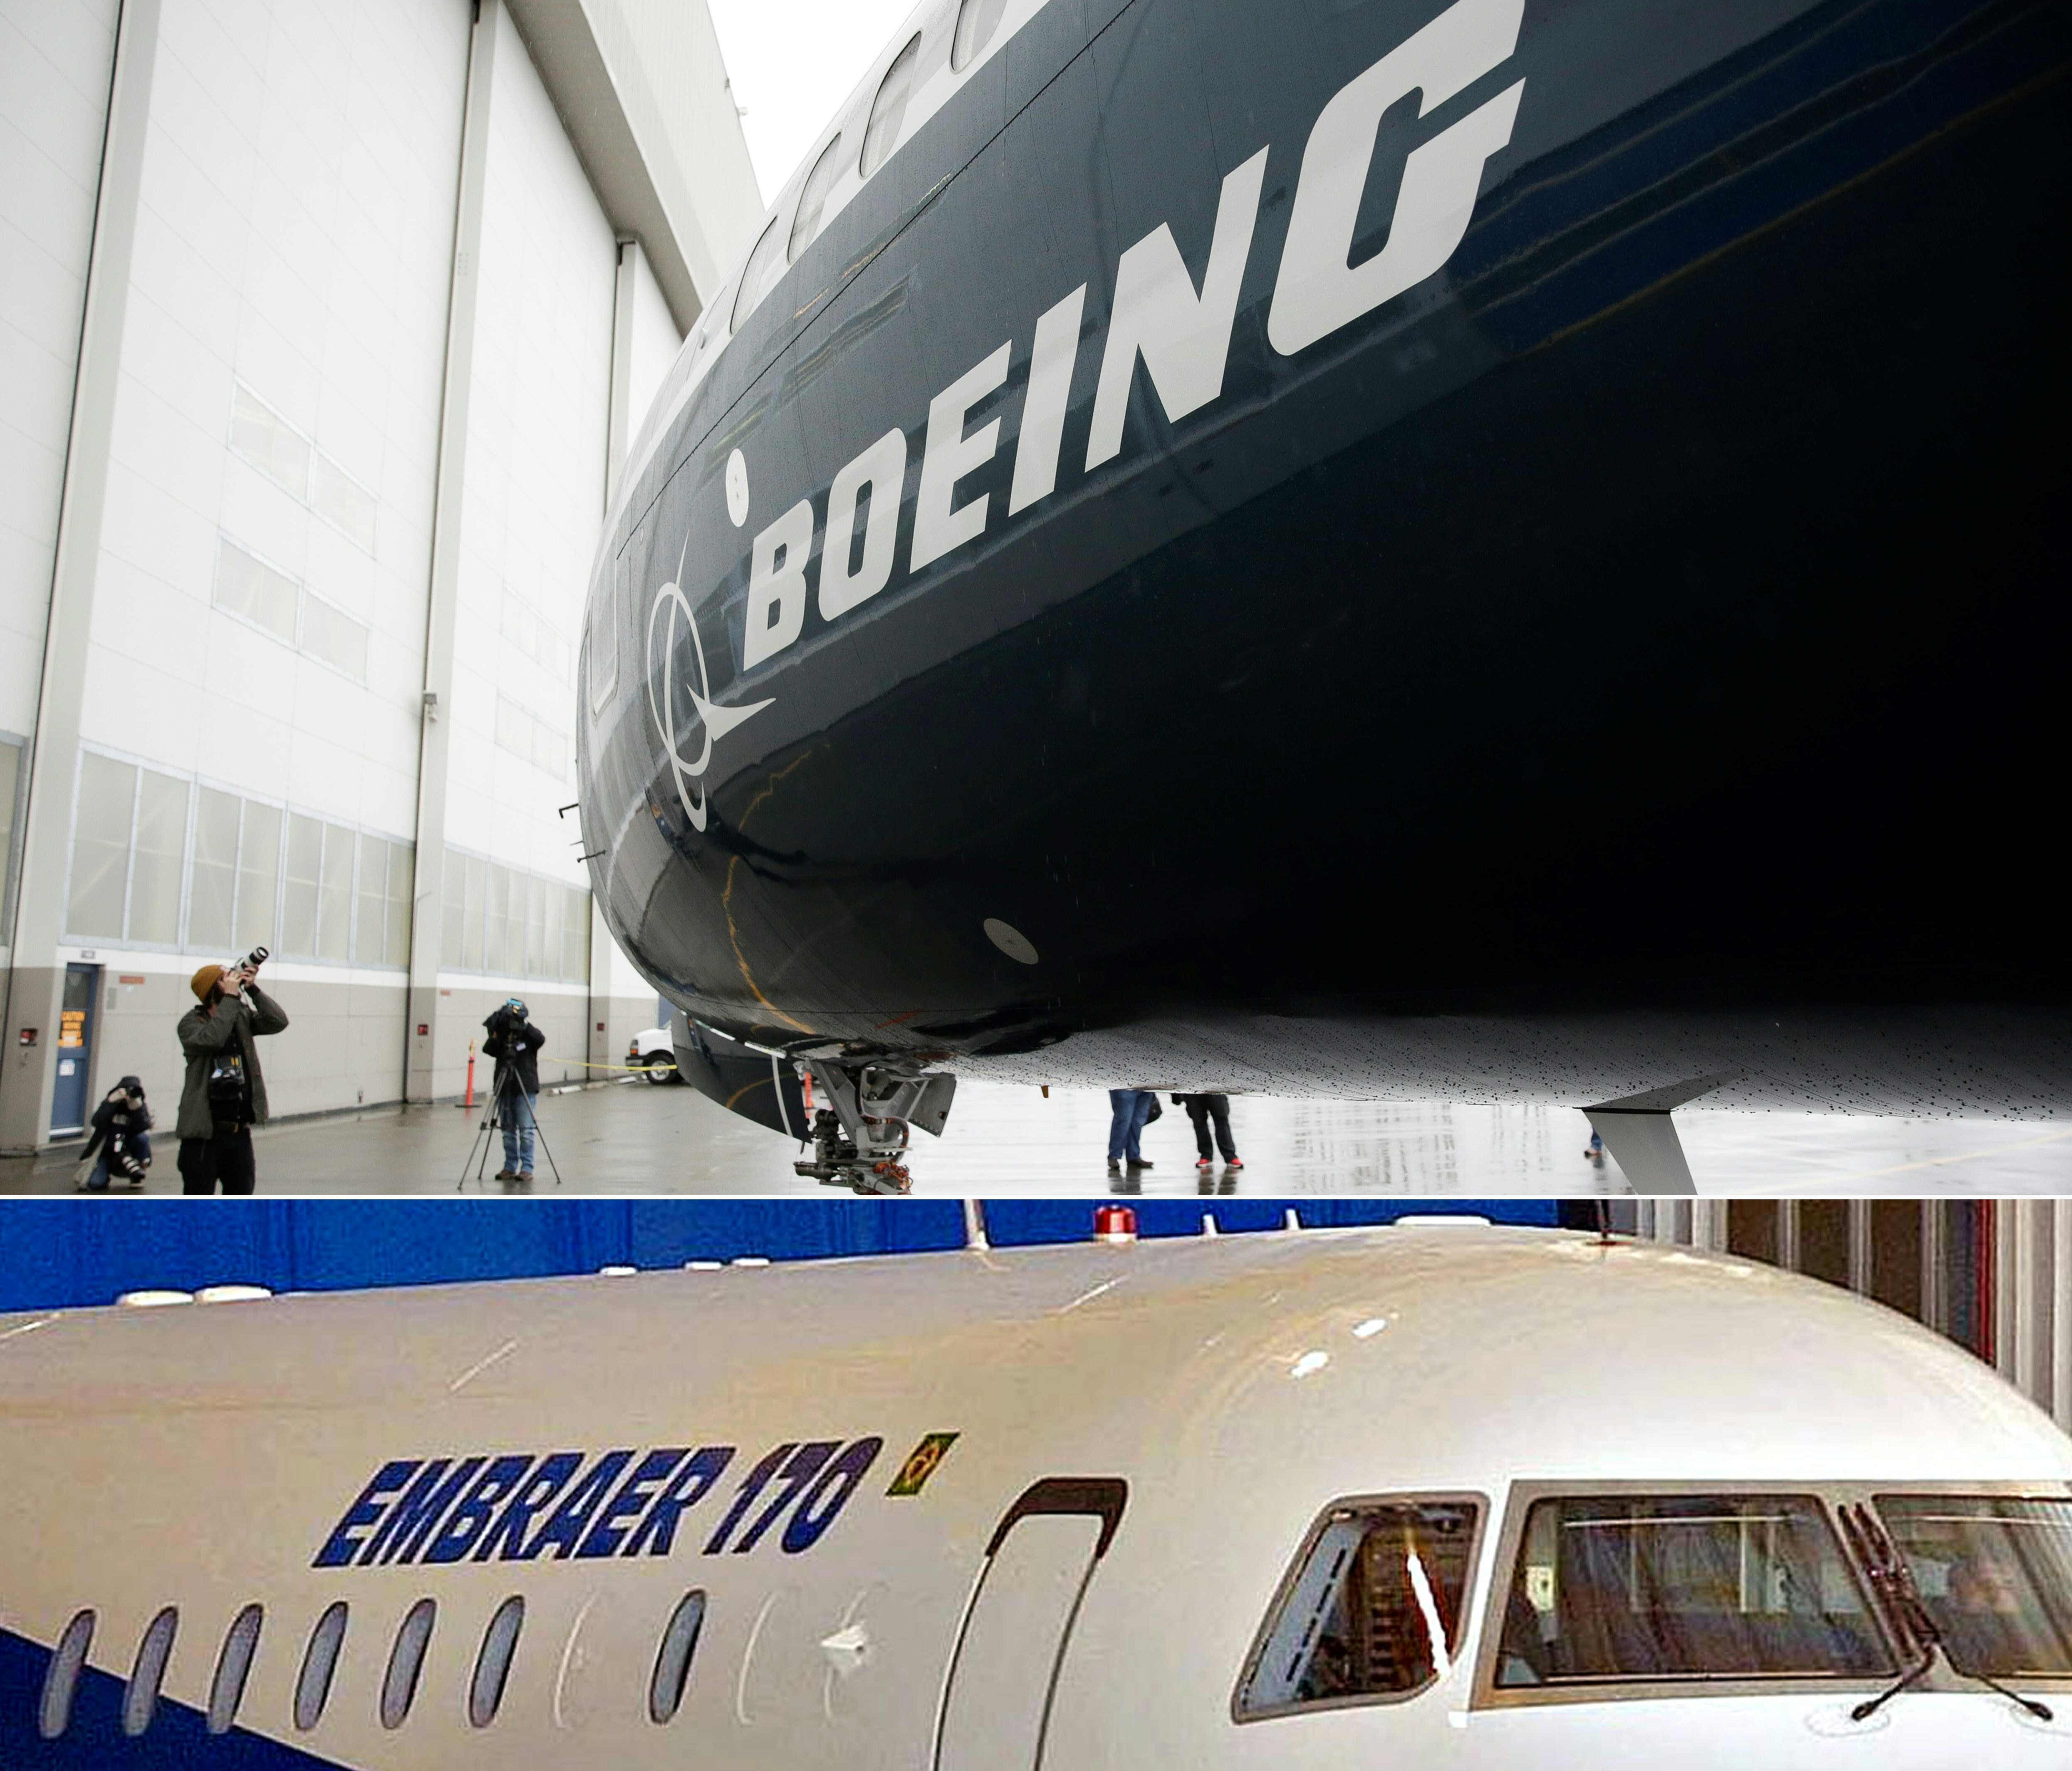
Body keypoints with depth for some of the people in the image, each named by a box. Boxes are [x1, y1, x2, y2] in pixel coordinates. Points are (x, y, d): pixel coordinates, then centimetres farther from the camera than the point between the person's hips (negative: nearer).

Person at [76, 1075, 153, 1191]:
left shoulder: (141, 1108, -4)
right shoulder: (110, 1105, -4)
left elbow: (143, 1128, -22)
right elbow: (97, 1123, -22)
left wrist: (137, 1108, -35)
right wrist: (111, 1102, -31)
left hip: (129, 1153, 1)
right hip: (109, 1154, -1)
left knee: (143, 1137, -29)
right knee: (95, 1184, -23)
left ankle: (136, 1174, -9)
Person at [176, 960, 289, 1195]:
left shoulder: (243, 1017, 8)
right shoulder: (191, 1022, -6)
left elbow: (278, 1022, -5)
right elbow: (211, 1039, -26)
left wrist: (253, 989, -9)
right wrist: (231, 997, -20)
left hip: (240, 1131, 5)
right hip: (203, 1133, -5)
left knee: (242, 1192, 13)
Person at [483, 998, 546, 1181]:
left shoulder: (528, 1035, -1)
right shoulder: (501, 1037, 7)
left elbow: (541, 1039, -21)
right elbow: (488, 1050, -7)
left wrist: (525, 1026, -29)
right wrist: (495, 1035, -22)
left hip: (526, 1090, -4)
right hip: (505, 1090, 4)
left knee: (526, 1131, -5)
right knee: (508, 1131, 8)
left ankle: (527, 1168, -1)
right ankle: (510, 1168, 15)